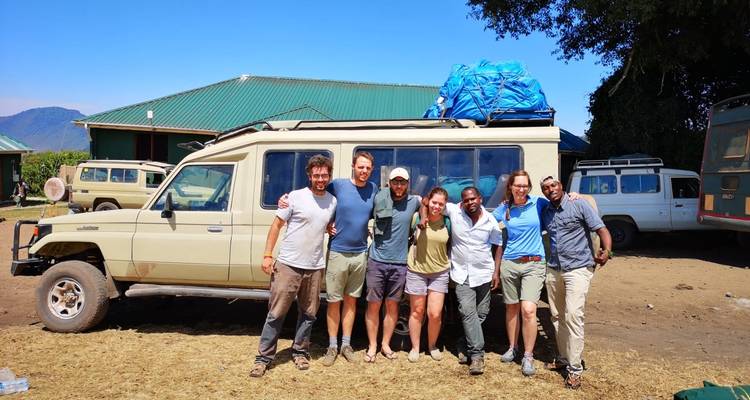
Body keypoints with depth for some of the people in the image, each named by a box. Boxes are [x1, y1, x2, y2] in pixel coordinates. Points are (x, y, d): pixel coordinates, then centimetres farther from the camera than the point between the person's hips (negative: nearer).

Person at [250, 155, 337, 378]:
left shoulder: (333, 201, 6)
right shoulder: (296, 196, -6)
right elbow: (276, 226, -3)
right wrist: (267, 255, -8)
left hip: (315, 267, 4)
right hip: (288, 265, -4)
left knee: (308, 313, 13)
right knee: (276, 313, 2)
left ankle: (300, 351, 30)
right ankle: (264, 357, 13)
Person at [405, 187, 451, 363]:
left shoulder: (447, 222, -4)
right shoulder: (417, 217, -9)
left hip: (440, 271, 1)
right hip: (416, 270, -1)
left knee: (435, 314, -2)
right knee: (417, 311, 9)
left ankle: (432, 346, 24)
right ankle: (415, 348, 26)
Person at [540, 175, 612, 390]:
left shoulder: (579, 205, -6)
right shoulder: (545, 212, 10)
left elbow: (602, 230, -10)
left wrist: (607, 251, -25)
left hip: (578, 269, -6)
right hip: (553, 270, 6)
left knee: (573, 315, -13)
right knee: (557, 316, 12)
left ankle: (575, 368, -5)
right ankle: (564, 357, 28)